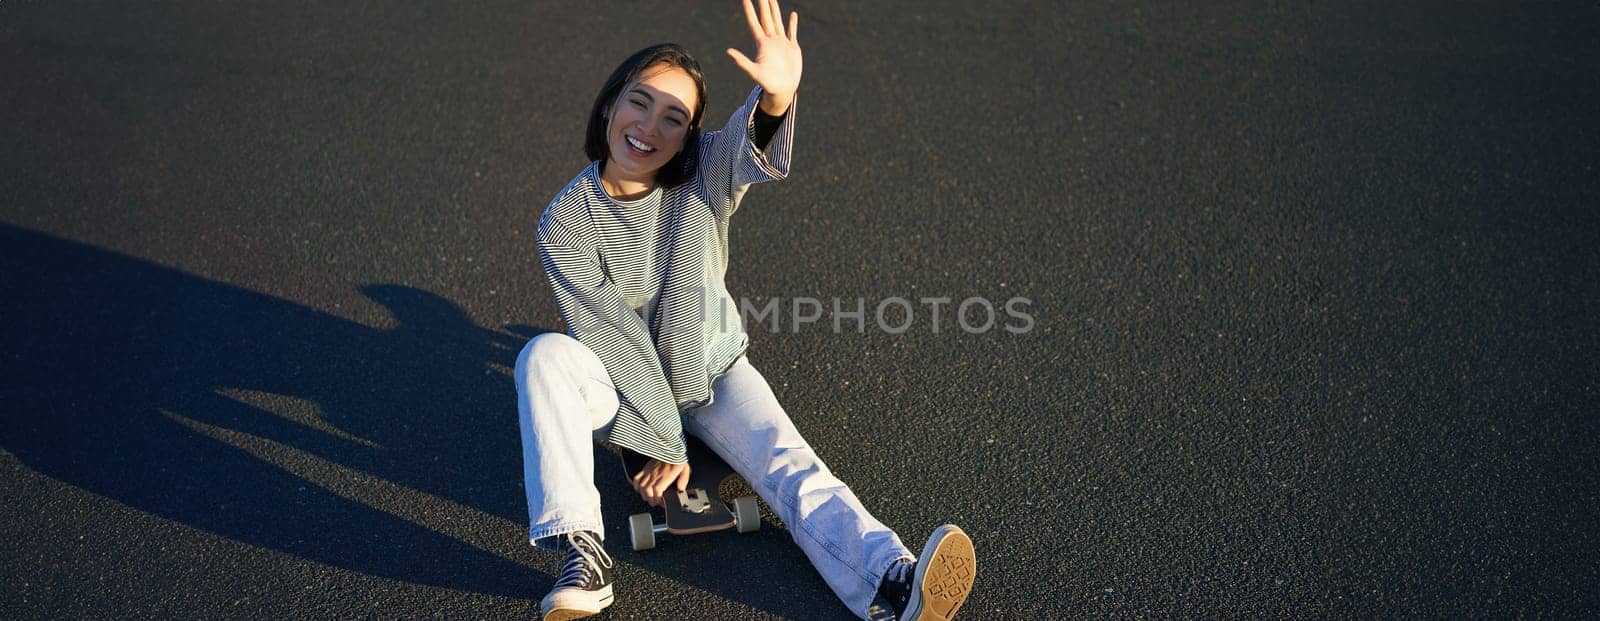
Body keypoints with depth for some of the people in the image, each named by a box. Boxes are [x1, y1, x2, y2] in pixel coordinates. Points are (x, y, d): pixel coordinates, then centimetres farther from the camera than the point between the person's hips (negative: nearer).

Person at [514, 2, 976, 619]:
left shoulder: (705, 175, -14)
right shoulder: (564, 222, -15)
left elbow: (749, 145, -39)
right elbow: (613, 336, -17)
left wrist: (776, 96, -63)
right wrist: (665, 447, -19)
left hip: (711, 372, 0)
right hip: (622, 386, 0)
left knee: (787, 463, -24)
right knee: (544, 355, -30)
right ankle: (581, 552, -33)